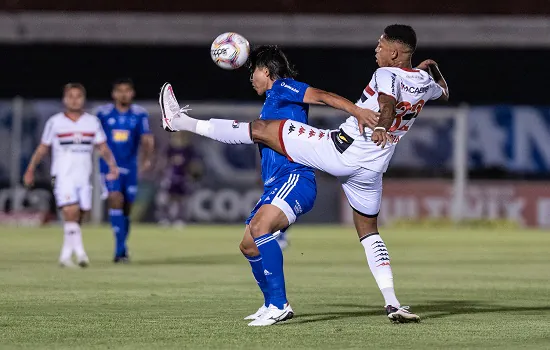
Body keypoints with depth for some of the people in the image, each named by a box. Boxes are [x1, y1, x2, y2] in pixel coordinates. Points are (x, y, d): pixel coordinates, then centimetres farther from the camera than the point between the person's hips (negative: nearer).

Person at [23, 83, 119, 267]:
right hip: (63, 175, -3)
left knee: (78, 217, 4)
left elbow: (103, 147, 8)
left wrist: (112, 165, -8)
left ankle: (66, 255, 16)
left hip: (83, 176, 3)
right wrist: (30, 170, 10)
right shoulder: (55, 122, 2)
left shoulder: (92, 122, 7)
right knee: (71, 211, -19)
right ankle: (79, 252, -24)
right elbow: (43, 148, 10)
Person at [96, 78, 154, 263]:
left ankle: (121, 247, 27)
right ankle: (121, 248, -21)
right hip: (109, 165, -2)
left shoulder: (140, 114, -1)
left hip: (130, 166, 2)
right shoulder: (103, 113, -1)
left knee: (127, 206, 8)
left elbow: (146, 139, -11)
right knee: (116, 199, -19)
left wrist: (147, 158, -26)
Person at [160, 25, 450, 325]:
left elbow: (388, 103, -29)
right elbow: (444, 93, 36)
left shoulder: (387, 74, -10)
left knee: (262, 129, -3)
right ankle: (392, 304, 7)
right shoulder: (424, 80, 12)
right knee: (369, 232, 20)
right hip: (372, 169, 7)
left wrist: (381, 127, -38)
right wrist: (433, 69, 44)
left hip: (342, 148, -7)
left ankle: (182, 121, -2)